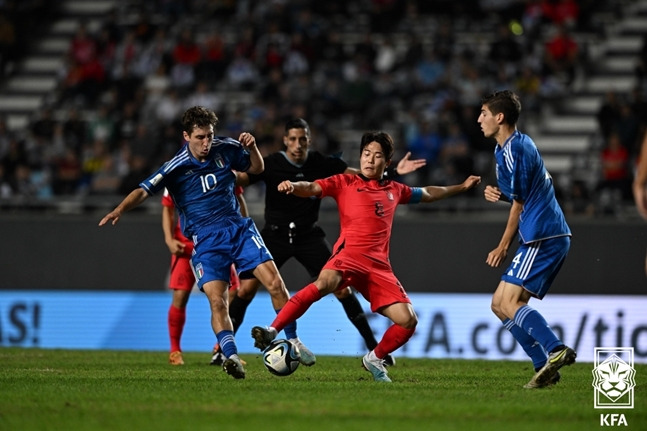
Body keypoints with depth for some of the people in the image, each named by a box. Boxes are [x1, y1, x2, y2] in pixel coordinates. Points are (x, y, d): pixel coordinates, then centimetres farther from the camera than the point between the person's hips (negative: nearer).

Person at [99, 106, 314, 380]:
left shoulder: (225, 149, 1)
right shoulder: (176, 167, -10)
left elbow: (256, 168, 16)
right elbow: (144, 190, -19)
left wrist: (251, 147, -5)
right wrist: (119, 210, -37)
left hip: (238, 228, 3)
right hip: (206, 241, -3)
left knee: (275, 282, -6)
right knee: (217, 300, -20)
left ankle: (293, 341, 10)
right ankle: (231, 357, -22)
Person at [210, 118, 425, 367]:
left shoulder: (321, 164, -4)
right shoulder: (271, 164, -11)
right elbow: (240, 179, -23)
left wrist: (394, 172, -6)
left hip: (309, 236, 1)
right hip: (275, 234, -1)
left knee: (341, 288, -7)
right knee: (246, 289, -12)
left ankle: (374, 347, 2)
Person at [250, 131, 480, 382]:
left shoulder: (394, 190, 23)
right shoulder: (345, 183, 11)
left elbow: (427, 194, 41)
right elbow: (312, 189, -2)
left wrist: (462, 187, 47)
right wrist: (293, 186, -24)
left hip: (379, 266, 5)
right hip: (349, 255, -5)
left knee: (408, 321, -6)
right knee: (324, 283, -37)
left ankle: (375, 359, 21)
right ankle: (272, 331, -38)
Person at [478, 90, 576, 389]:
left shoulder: (514, 149, -12)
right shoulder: (507, 147, 18)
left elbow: (520, 203, -9)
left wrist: (503, 247, -1)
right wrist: (497, 193, 6)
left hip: (542, 237, -10)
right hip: (550, 236, 10)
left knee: (508, 302, -17)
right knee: (499, 304, 9)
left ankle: (556, 351, -30)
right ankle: (545, 365, 2)